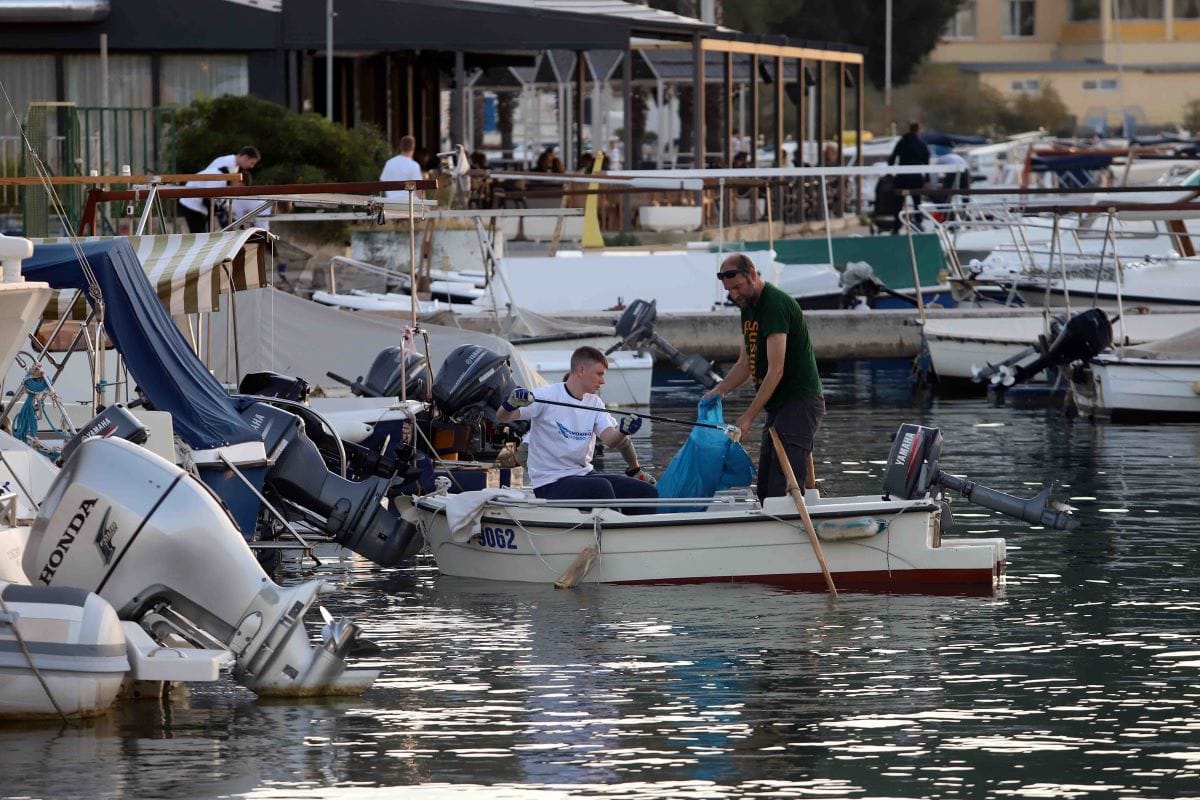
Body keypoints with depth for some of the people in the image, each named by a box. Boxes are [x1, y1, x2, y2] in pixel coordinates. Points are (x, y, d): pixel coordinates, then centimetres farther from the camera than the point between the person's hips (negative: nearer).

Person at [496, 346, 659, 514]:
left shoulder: (595, 402, 12)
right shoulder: (547, 396, -8)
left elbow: (610, 440, -3)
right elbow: (501, 417, -15)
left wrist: (623, 432, -26)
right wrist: (511, 404, -39)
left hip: (584, 474, 7)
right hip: (550, 484, -7)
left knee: (647, 492, -8)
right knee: (602, 487, -34)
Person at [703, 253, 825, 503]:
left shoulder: (775, 304, -18)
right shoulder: (749, 306, 14)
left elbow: (776, 370, -22)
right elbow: (745, 364, 19)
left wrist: (748, 417, -23)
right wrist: (718, 391, 2)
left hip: (800, 403, -11)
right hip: (778, 406, 11)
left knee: (781, 490, -18)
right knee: (765, 489, 8)